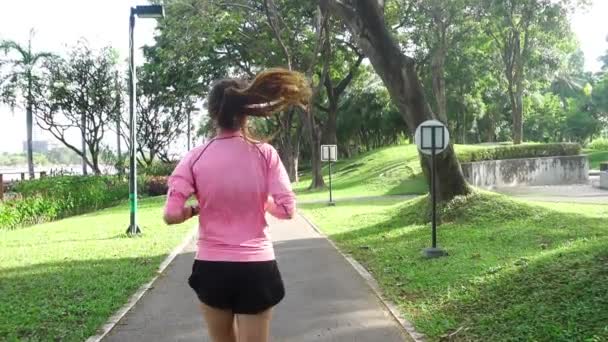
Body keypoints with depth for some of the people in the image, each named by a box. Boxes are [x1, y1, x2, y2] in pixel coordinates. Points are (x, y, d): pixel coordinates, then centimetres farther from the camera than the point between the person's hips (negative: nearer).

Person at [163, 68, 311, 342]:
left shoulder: (195, 158, -6)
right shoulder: (265, 154, -6)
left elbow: (172, 215, -10)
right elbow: (286, 209, -9)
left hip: (211, 267, 1)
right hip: (257, 268, -1)